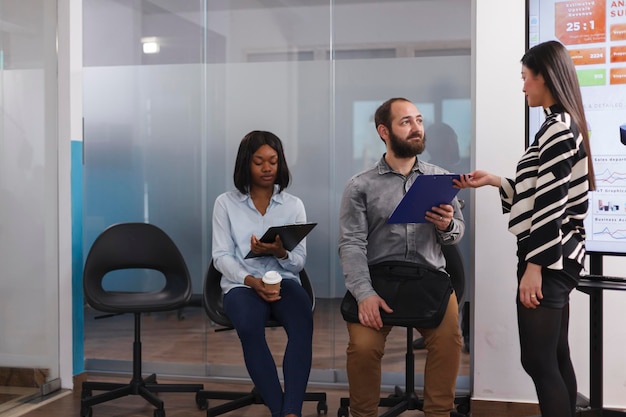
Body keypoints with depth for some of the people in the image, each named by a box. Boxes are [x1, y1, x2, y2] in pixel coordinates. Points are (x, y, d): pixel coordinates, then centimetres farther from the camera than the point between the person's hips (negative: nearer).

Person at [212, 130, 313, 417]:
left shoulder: (294, 205, 9)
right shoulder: (226, 203, 5)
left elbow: (299, 263, 5)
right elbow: (221, 257, 0)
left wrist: (280, 253, -18)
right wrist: (251, 281, -18)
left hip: (284, 281, 1)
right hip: (242, 283, -1)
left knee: (303, 323, -34)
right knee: (249, 326, -36)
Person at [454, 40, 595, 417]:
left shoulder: (558, 129, -16)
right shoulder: (563, 125, 14)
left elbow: (552, 205, -20)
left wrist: (534, 267, -20)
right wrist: (495, 181, 15)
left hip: (548, 259, -10)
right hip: (557, 256, 10)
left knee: (538, 361, -6)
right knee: (556, 357, 13)